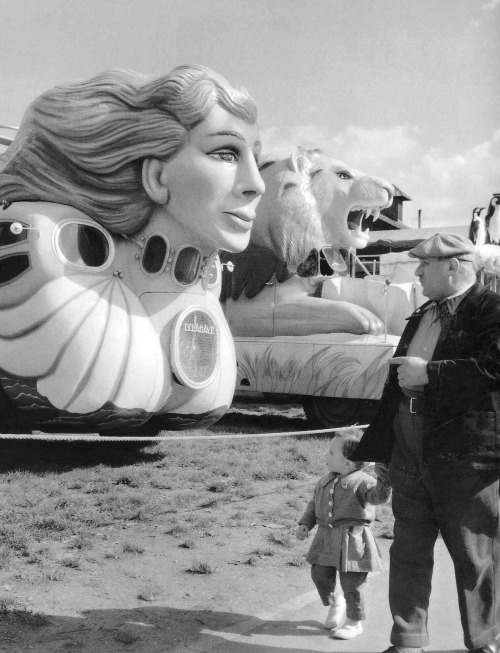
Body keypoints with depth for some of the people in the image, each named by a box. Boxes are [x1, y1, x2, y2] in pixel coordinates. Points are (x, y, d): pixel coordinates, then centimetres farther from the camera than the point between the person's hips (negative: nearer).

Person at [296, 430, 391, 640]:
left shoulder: (362, 482, -12)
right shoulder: (325, 481, 9)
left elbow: (379, 496, -29)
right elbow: (314, 504, 19)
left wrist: (384, 480, -46)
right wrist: (305, 523, 8)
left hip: (352, 540, -6)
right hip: (326, 539, 6)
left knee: (351, 585, 3)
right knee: (319, 574, 7)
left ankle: (354, 622, 24)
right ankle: (334, 602, 36)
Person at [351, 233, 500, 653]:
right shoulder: (420, 319, 17)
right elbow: (395, 389, 19)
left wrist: (429, 373, -18)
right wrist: (370, 453, 19)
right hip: (411, 457, 7)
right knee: (408, 553, 13)